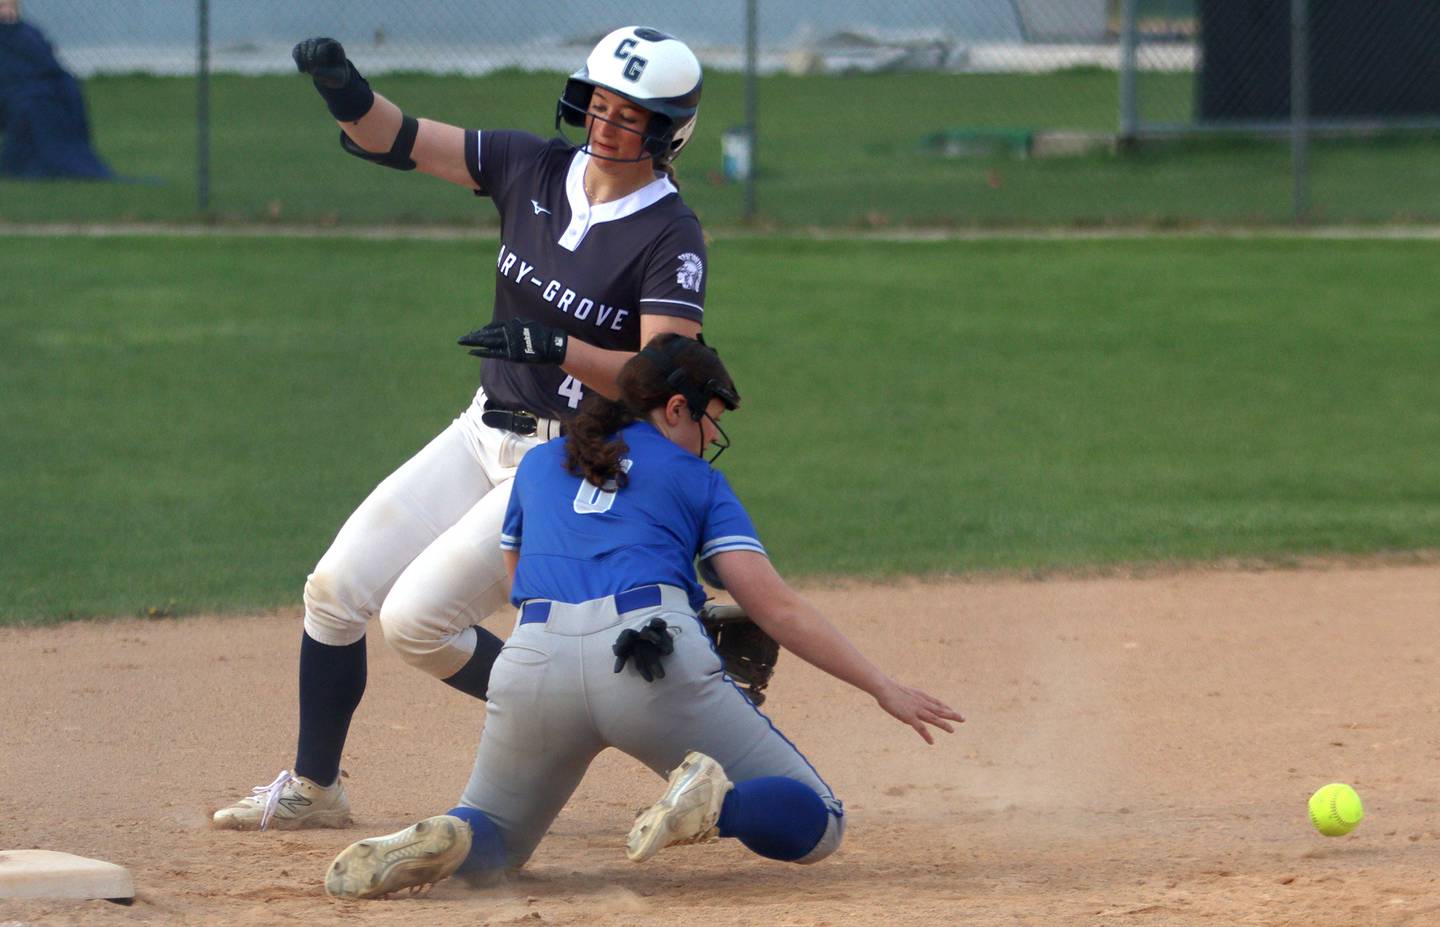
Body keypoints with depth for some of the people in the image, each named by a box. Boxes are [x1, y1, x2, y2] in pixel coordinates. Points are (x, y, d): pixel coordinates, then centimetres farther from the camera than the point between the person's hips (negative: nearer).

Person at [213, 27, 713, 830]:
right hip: (485, 434, 7)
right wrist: (347, 92, -25)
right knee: (338, 585, 2)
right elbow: (398, 140, -4)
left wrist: (556, 348, -37)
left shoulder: (671, 238, -16)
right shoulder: (535, 170, 0)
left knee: (416, 617, -15)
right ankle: (313, 788, 16)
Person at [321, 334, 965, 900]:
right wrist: (882, 688, 10)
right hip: (655, 656, -3)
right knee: (816, 826, 7)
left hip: (533, 665, 3)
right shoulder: (696, 479, 18)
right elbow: (774, 606, 9)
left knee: (496, 839, 27)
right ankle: (716, 806, -27)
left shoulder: (539, 465, 28)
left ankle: (445, 842, -11)